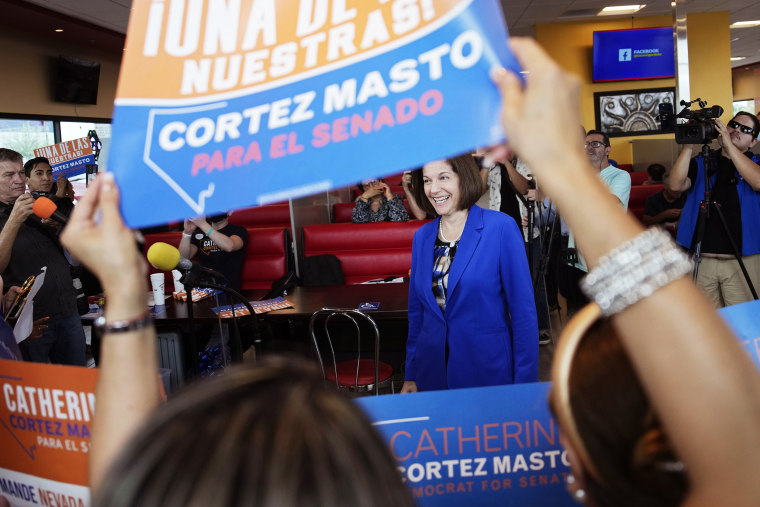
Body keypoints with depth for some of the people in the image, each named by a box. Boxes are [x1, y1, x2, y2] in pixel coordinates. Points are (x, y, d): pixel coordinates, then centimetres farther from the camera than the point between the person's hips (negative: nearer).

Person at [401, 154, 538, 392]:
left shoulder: (501, 227, -11)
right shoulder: (422, 236, 4)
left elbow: (523, 311, -11)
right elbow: (416, 310, 10)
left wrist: (524, 385, -12)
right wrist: (410, 376, 9)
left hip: (489, 373, -4)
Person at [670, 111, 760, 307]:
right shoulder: (701, 163, 12)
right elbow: (677, 184, -6)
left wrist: (728, 144, -15)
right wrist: (689, 146, -13)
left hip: (742, 261, -1)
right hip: (701, 260, 1)